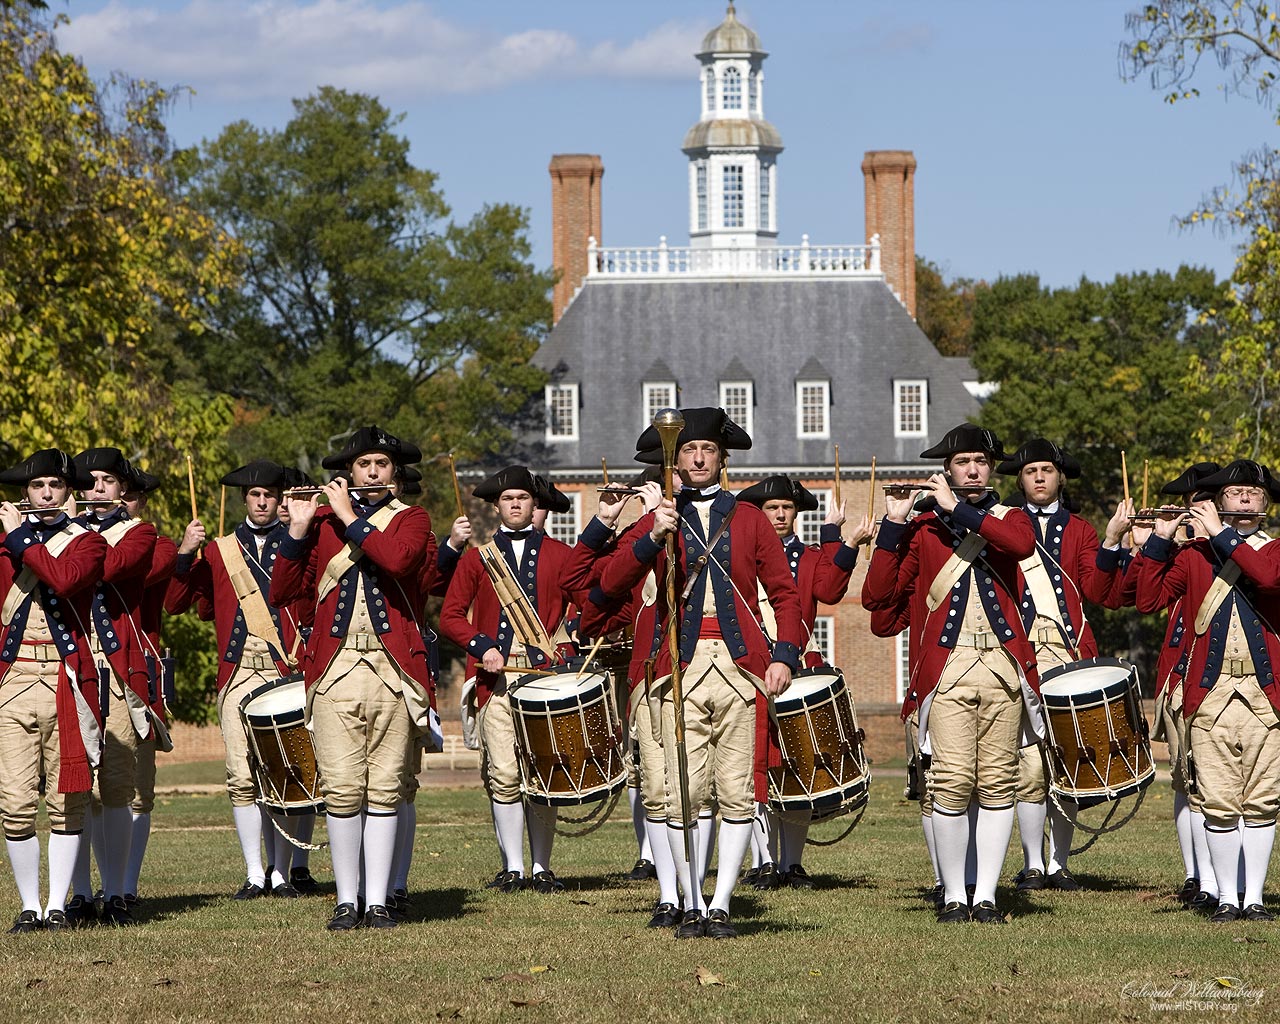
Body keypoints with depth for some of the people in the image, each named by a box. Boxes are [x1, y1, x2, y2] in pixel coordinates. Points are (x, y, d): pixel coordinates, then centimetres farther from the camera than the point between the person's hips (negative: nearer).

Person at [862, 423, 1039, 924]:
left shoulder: (1009, 518, 15)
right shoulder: (921, 530, 11)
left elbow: (1022, 544, -12)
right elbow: (877, 596, 2)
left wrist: (957, 509, -11)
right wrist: (892, 524, -4)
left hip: (1002, 666, 2)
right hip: (947, 670, -2)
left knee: (997, 782, 1)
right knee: (952, 781, -10)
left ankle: (986, 895, 7)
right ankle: (953, 897, -1)